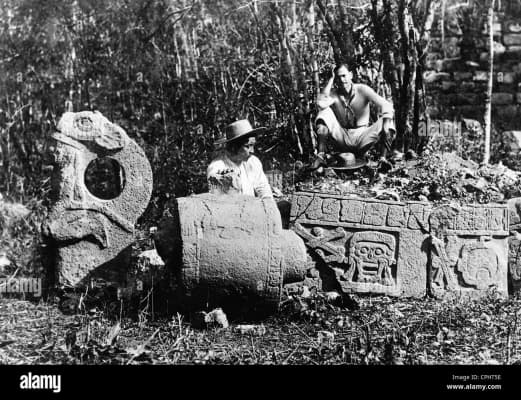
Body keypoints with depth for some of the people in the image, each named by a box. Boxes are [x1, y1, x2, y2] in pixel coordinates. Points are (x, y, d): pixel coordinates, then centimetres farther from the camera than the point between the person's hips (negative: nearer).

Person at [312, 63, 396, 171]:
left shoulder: (362, 90, -8)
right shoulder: (333, 93, -5)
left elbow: (385, 105, -20)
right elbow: (321, 104, -29)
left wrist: (387, 123, -41)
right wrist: (331, 80, -19)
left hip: (361, 138, -1)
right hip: (342, 138, 1)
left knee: (385, 122, -23)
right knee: (325, 112, -22)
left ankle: (383, 158, -29)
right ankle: (320, 157, -28)